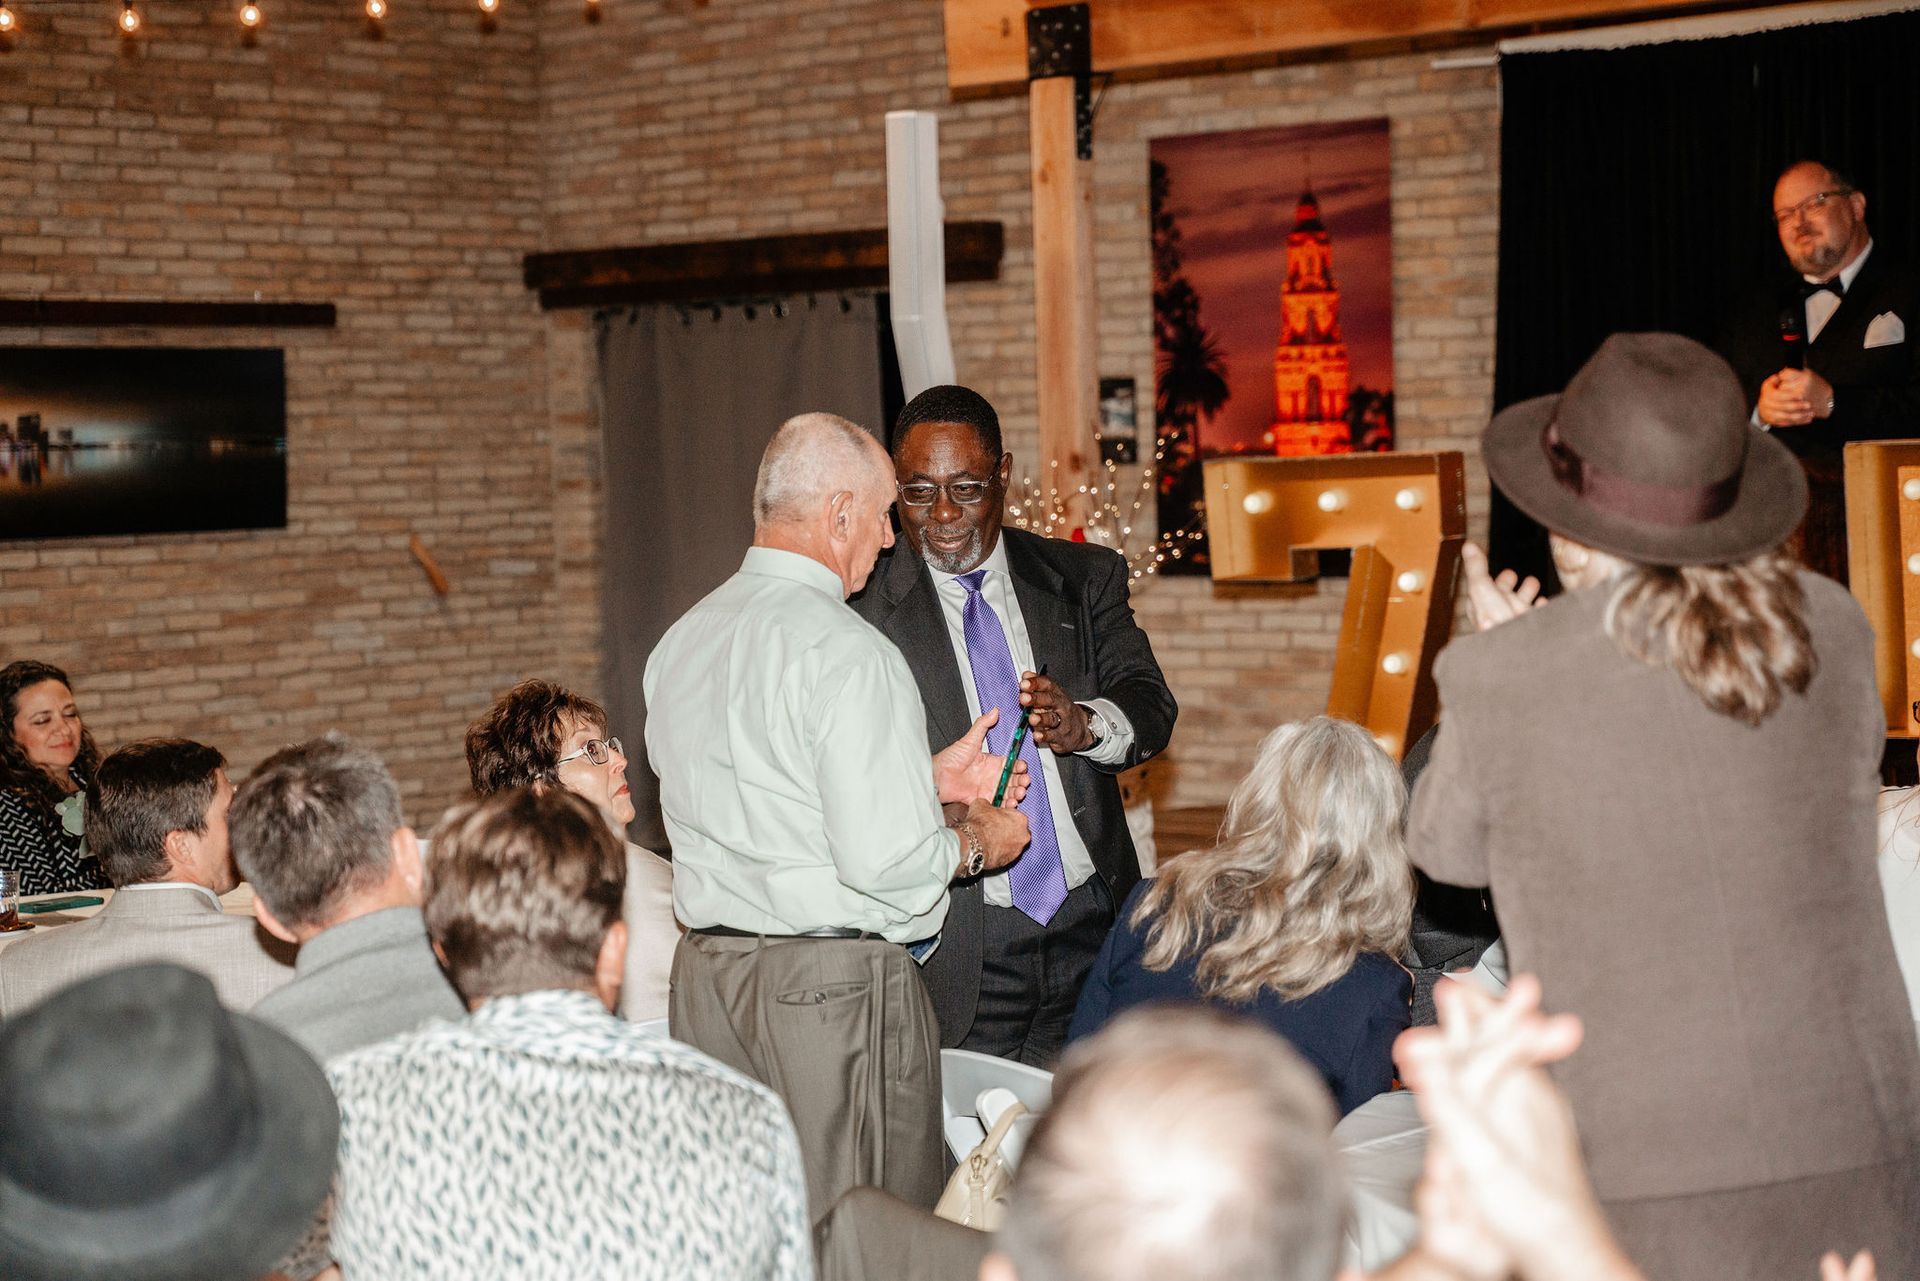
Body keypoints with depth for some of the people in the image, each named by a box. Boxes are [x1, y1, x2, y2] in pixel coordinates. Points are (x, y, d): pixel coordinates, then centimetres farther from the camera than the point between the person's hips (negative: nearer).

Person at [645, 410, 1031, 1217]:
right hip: (836, 982, -8)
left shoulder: (681, 642, 9)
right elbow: (884, 860, -21)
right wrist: (973, 843, -1)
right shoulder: (847, 651, -16)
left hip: (706, 972, 8)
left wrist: (926, 780, 20)